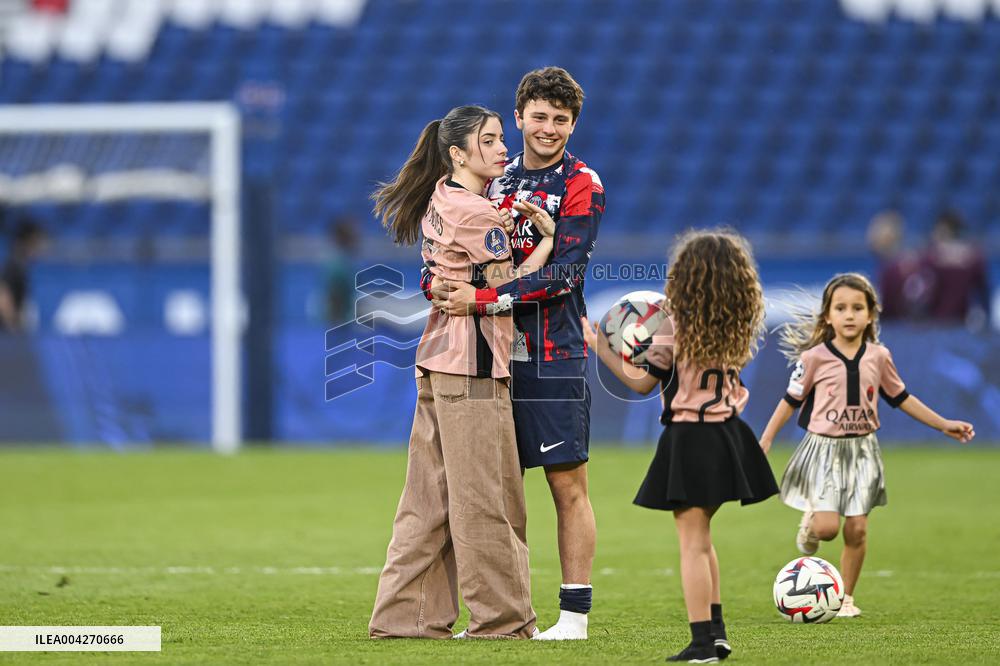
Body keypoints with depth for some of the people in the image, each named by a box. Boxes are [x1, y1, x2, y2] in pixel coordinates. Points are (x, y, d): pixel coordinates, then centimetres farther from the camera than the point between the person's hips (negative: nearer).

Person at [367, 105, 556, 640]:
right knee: (484, 497, -4)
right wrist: (548, 240, 4)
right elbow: (509, 290, -8)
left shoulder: (442, 198, 13)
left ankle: (404, 615, 9)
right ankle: (501, 618, 1)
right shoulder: (478, 213, -14)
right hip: (473, 360, -9)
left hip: (439, 357, 9)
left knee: (430, 495, 9)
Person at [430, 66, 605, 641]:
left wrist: (485, 298, -20)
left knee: (568, 485, -4)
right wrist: (435, 282, -10)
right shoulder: (496, 179, 14)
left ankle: (575, 613, -2)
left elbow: (563, 273, -14)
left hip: (555, 356, -5)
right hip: (495, 354, 5)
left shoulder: (581, 185, -3)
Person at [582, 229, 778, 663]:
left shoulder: (676, 327, -13)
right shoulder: (738, 327, 3)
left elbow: (643, 383, -11)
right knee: (701, 537, 21)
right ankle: (716, 629, 19)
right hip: (727, 434, 6)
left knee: (692, 541, -4)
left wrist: (599, 346, -3)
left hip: (687, 435, -6)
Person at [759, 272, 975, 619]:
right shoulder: (814, 358, -8)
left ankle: (846, 598, 15)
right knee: (827, 527, -15)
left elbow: (900, 398, 14)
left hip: (862, 449, 3)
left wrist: (944, 424, 14)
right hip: (824, 448, -3)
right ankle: (810, 520, 22)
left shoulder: (878, 357, 2)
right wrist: (765, 441, -1)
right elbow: (791, 400, 2)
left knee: (857, 529, 0)